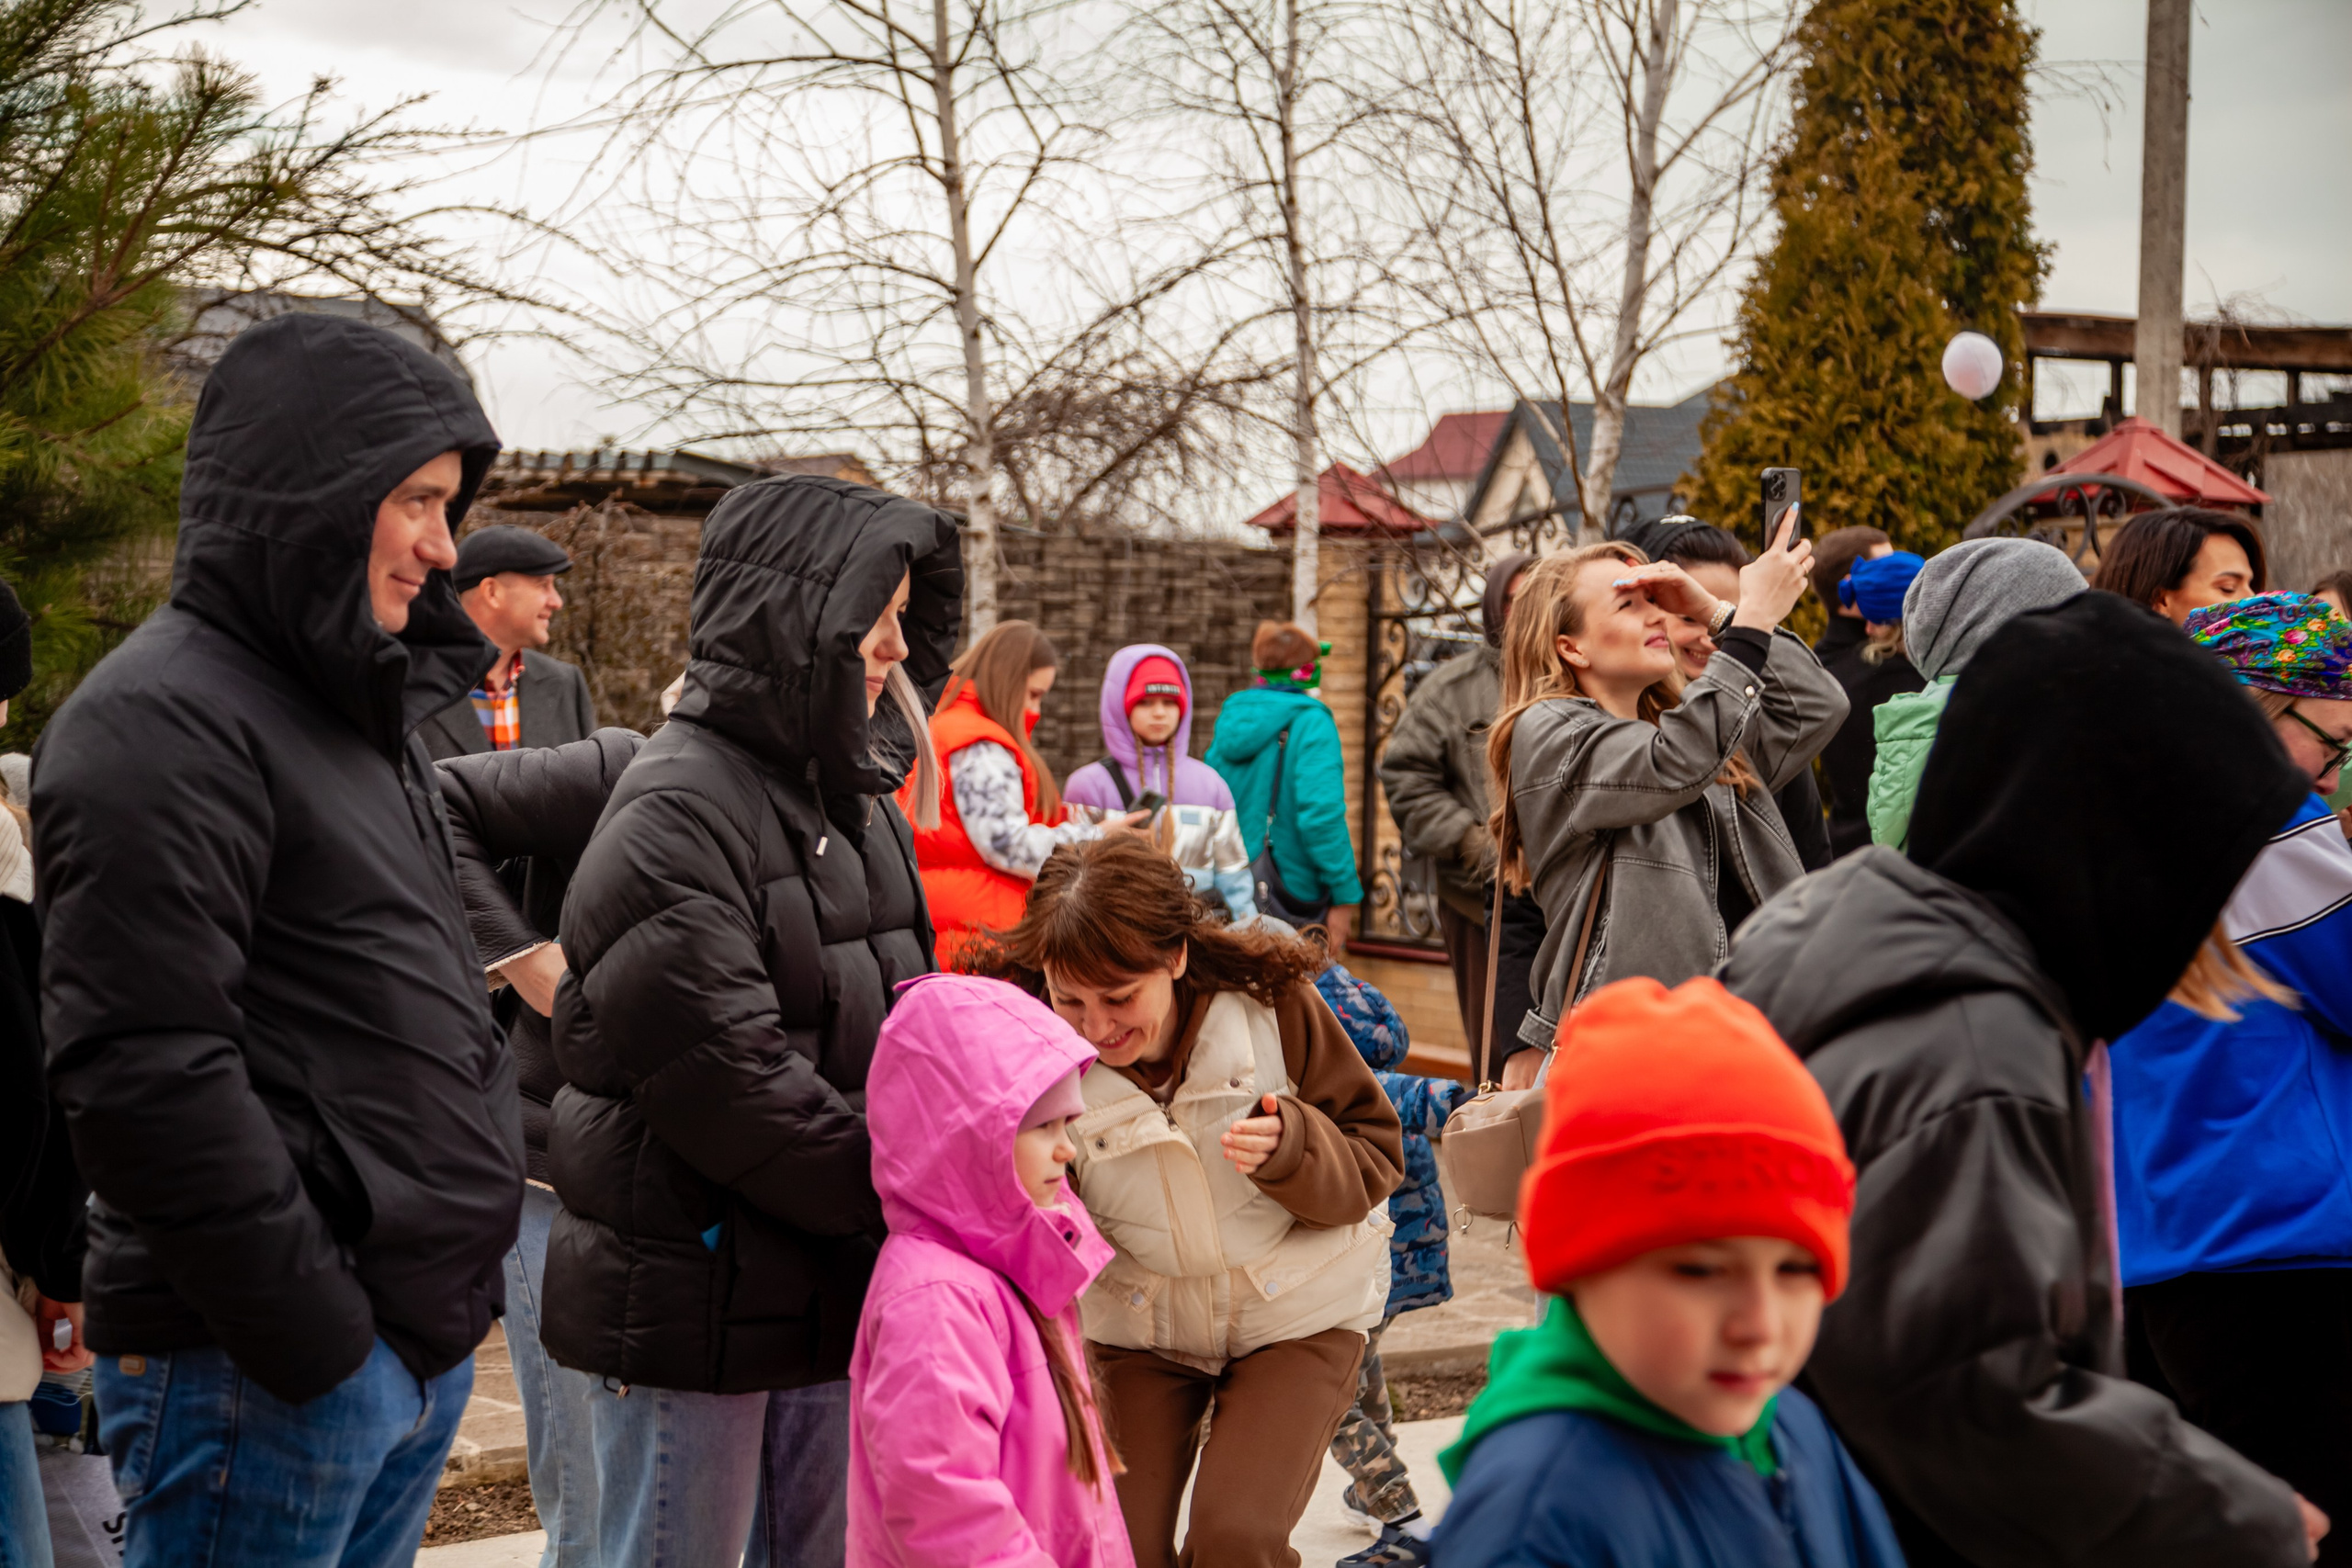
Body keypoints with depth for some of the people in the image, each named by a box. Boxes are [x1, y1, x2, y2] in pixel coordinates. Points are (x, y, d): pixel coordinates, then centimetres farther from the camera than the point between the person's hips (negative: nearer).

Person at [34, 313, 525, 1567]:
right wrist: (316, 1342, -18)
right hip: (264, 1371, -9)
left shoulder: (356, 711, 17)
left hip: (418, 1349, 9)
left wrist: (449, 1295, 16)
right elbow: (143, 1078, -21)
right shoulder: (161, 720, -13)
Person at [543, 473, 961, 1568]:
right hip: (694, 1306, -8)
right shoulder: (675, 818, -17)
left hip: (834, 1297, 8)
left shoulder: (855, 798, 12)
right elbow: (727, 1085, -22)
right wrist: (908, 1199, -15)